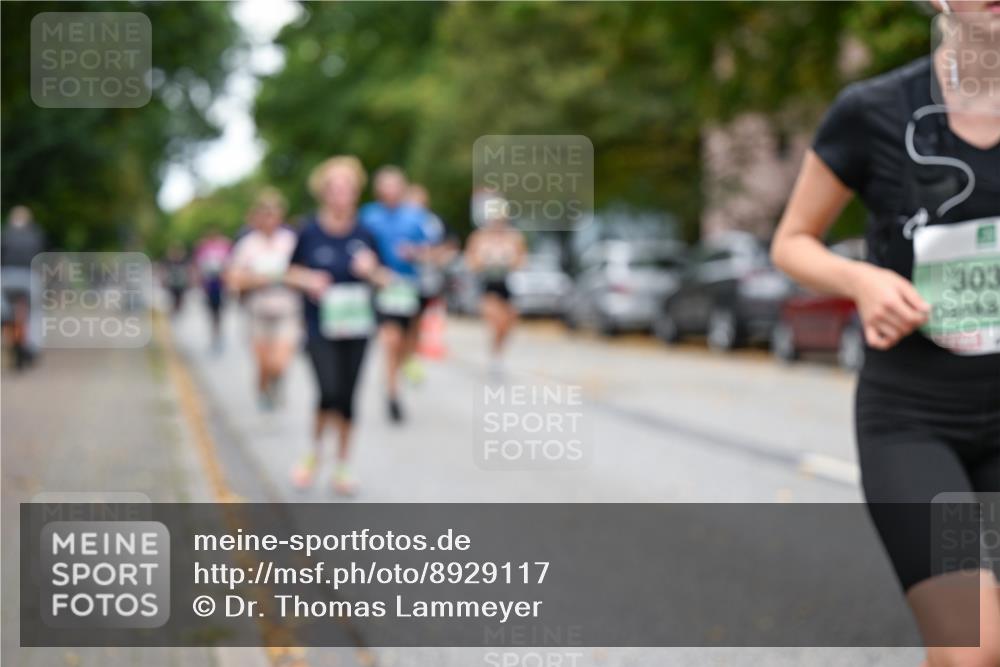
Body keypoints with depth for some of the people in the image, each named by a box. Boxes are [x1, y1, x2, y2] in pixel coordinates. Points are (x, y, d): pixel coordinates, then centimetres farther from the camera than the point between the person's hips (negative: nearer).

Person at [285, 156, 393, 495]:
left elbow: (384, 278, 9)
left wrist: (372, 270, -13)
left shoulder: (364, 235, -1)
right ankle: (315, 451, 13)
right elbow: (290, 272, 7)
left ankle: (343, 466, 21)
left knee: (347, 397, 6)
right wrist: (308, 279, -14)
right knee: (329, 393, -16)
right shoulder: (310, 232, -6)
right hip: (320, 327, -2)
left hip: (356, 326, 2)